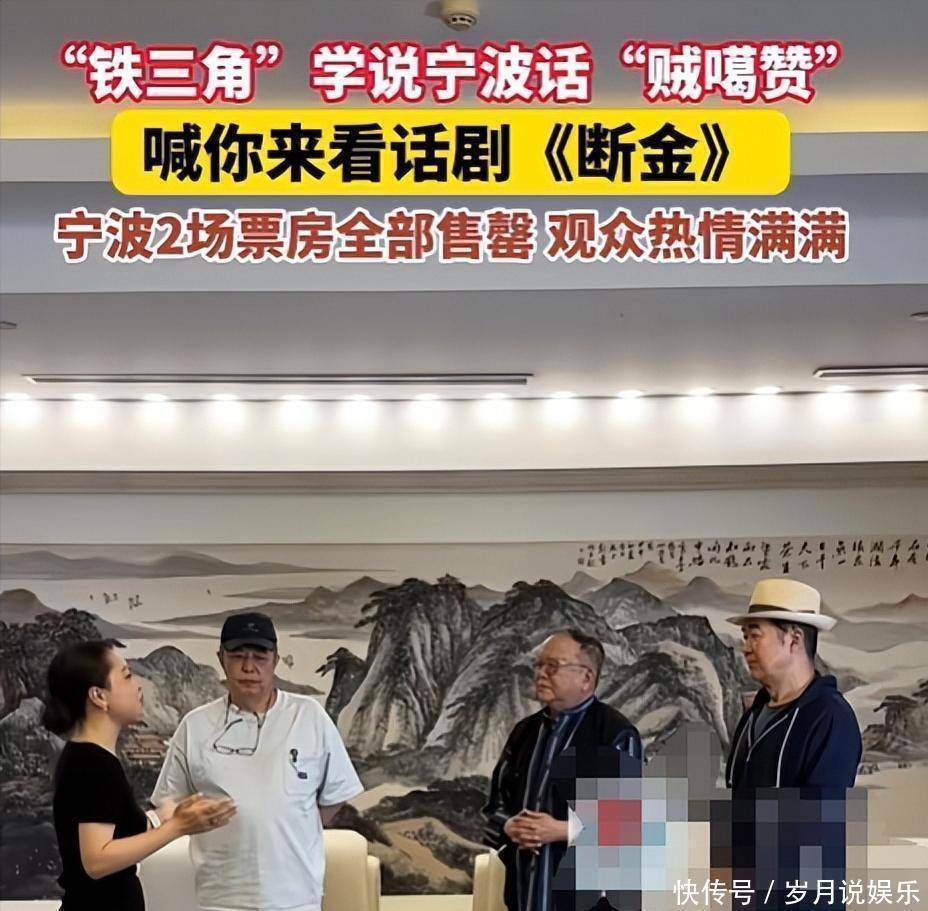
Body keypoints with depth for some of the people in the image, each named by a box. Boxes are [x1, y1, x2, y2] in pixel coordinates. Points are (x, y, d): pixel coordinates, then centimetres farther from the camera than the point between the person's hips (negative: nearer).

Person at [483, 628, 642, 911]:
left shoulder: (616, 734, -7)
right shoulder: (526, 731, 13)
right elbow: (495, 804, 18)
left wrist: (563, 831, -19)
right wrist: (509, 827, -5)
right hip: (527, 888, 6)